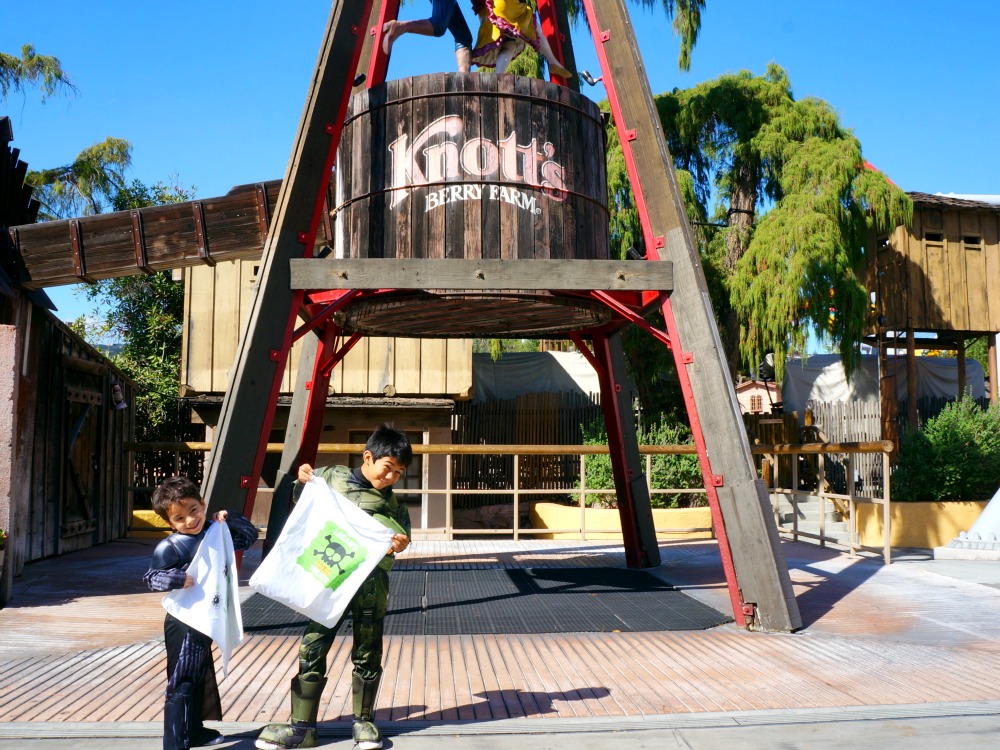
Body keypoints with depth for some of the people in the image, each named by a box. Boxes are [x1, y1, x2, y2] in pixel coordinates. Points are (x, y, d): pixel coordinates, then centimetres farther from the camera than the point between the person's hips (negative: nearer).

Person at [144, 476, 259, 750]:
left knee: (201, 678, 22)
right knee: (181, 684, -6)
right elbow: (152, 577, -21)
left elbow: (249, 536, 12)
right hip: (184, 624, -8)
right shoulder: (169, 547, -17)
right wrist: (178, 578, -37)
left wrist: (229, 519, -1)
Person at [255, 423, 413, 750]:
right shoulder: (332, 477, 6)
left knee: (367, 655, 8)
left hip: (372, 584, 0)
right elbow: (302, 499, 19)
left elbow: (400, 537, 0)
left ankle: (363, 722, 24)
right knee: (312, 650, 1)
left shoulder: (394, 505, 10)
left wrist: (401, 543, -23)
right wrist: (303, 481, -2)